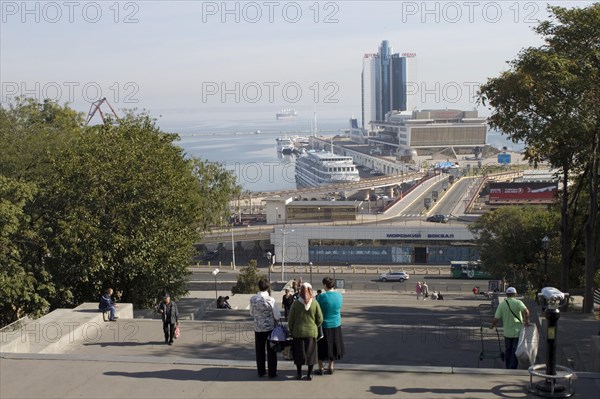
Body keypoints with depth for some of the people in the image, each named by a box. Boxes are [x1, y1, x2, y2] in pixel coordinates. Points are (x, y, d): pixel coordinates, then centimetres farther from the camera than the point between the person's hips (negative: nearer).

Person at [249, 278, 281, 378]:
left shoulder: (253, 299, -6)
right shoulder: (270, 299, -17)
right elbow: (278, 316, -13)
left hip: (258, 328, 3)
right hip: (270, 328, -3)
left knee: (259, 351, 14)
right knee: (271, 351, 7)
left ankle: (261, 372, 21)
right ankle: (272, 373, 11)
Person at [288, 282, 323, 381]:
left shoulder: (295, 303, -8)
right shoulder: (315, 303, -8)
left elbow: (291, 320, -3)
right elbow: (320, 319, -4)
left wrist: (291, 331, 9)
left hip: (298, 332, 0)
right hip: (312, 332, 0)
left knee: (299, 353, 12)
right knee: (311, 353, 10)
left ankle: (299, 374, 19)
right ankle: (309, 374, 13)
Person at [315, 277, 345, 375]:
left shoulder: (321, 296, -19)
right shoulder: (339, 295, -4)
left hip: (324, 325, -4)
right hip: (336, 325, 4)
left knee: (322, 347, 9)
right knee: (332, 345, 18)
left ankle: (320, 369, 15)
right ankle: (330, 367, 24)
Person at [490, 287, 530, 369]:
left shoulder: (501, 304, 0)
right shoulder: (518, 303, -9)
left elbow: (496, 318, -3)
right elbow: (526, 311, -28)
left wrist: (492, 325, 14)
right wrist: (526, 320, -15)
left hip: (507, 332, 3)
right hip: (517, 332, -3)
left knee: (508, 352, 17)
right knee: (515, 353, 4)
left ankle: (508, 368, 24)